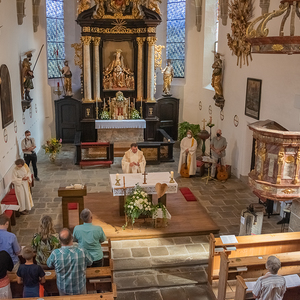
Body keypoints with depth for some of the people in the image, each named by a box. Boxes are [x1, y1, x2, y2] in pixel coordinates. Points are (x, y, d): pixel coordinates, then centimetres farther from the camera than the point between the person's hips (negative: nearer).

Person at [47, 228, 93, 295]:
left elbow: (49, 265, -5)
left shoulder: (55, 254, -28)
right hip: (80, 289, 0)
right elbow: (90, 263, -6)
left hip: (63, 289, 1)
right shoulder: (82, 252, -28)